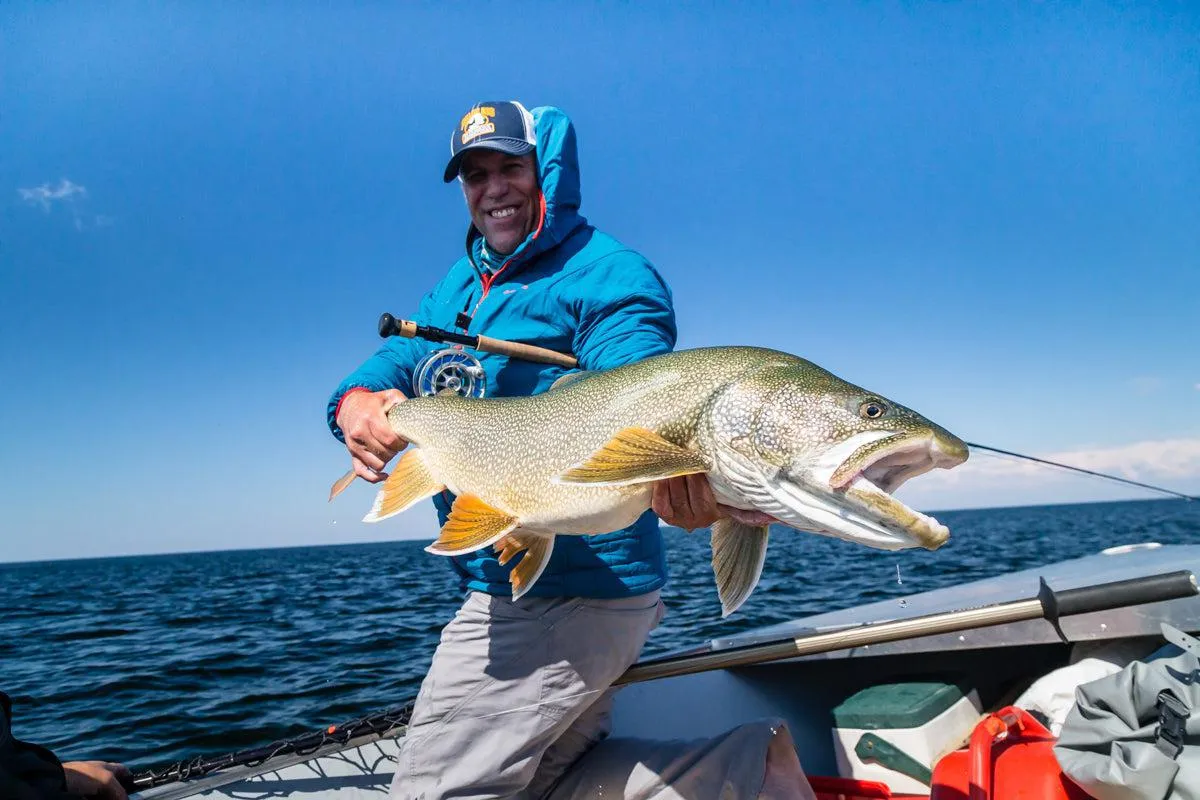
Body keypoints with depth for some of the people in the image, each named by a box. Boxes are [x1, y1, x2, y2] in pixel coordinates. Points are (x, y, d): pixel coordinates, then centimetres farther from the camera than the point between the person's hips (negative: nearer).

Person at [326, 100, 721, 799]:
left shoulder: (609, 276, -13)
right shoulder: (460, 285, 13)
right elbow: (397, 360, 4)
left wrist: (675, 468, -52)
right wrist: (360, 404, -21)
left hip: (565, 598, -9)